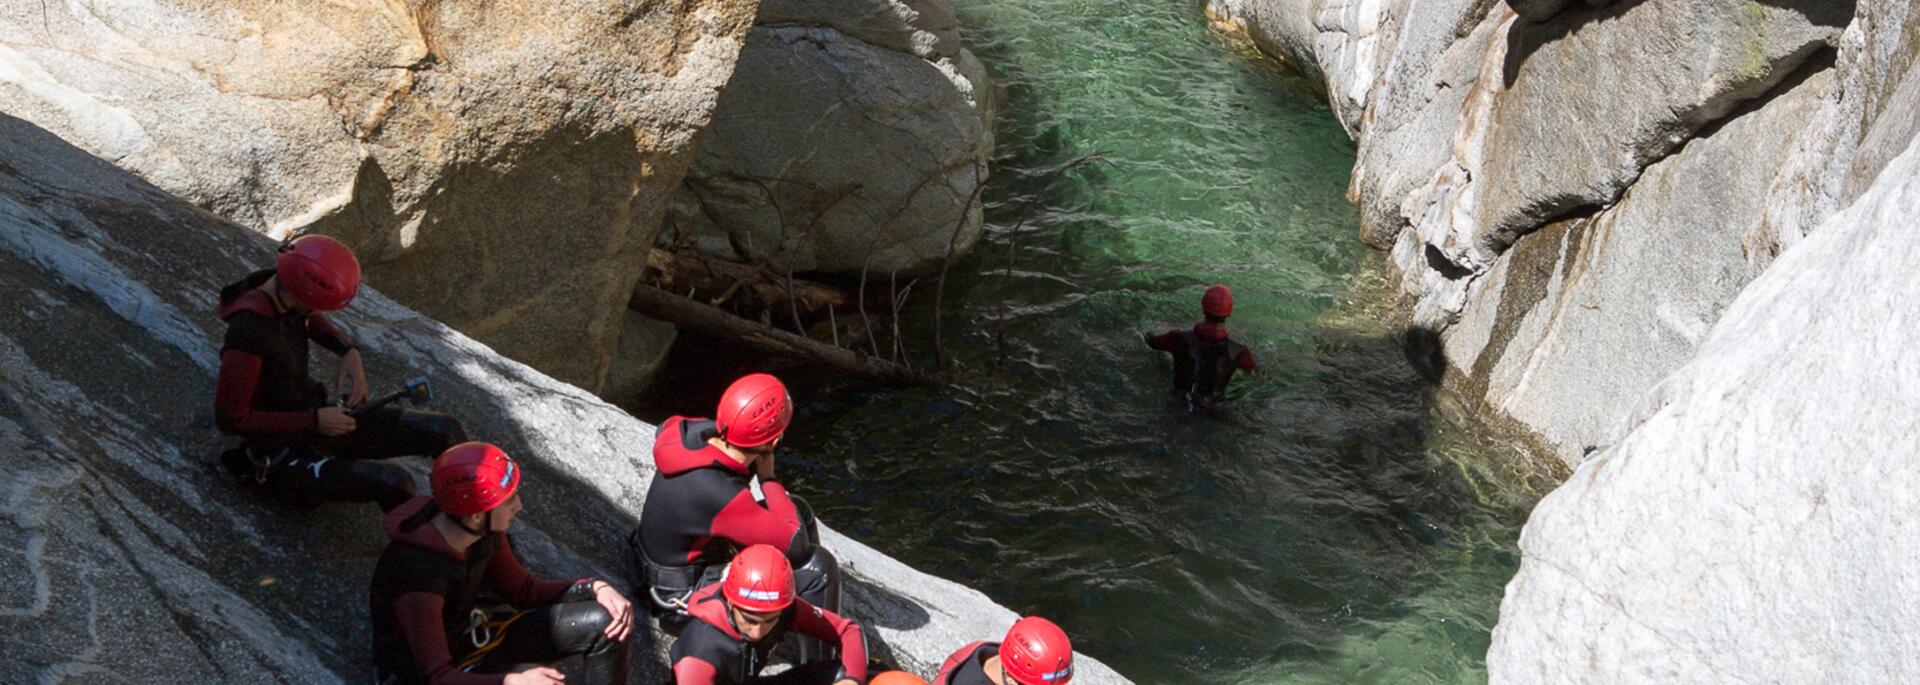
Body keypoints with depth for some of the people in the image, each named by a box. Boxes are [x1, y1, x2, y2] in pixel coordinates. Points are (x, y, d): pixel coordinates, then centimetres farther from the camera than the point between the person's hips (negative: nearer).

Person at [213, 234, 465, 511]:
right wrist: (315, 421, -23)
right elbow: (229, 418, -27)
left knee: (446, 432, -4)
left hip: (315, 419, 8)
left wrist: (349, 351, -2)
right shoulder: (247, 335, -33)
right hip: (283, 460, -8)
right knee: (393, 485, -31)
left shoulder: (281, 283, -8)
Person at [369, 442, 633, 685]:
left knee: (602, 624, -2)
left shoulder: (486, 533, -11)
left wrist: (595, 589, -8)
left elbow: (521, 590, 6)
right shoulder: (419, 573, -34)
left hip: (472, 640, 8)